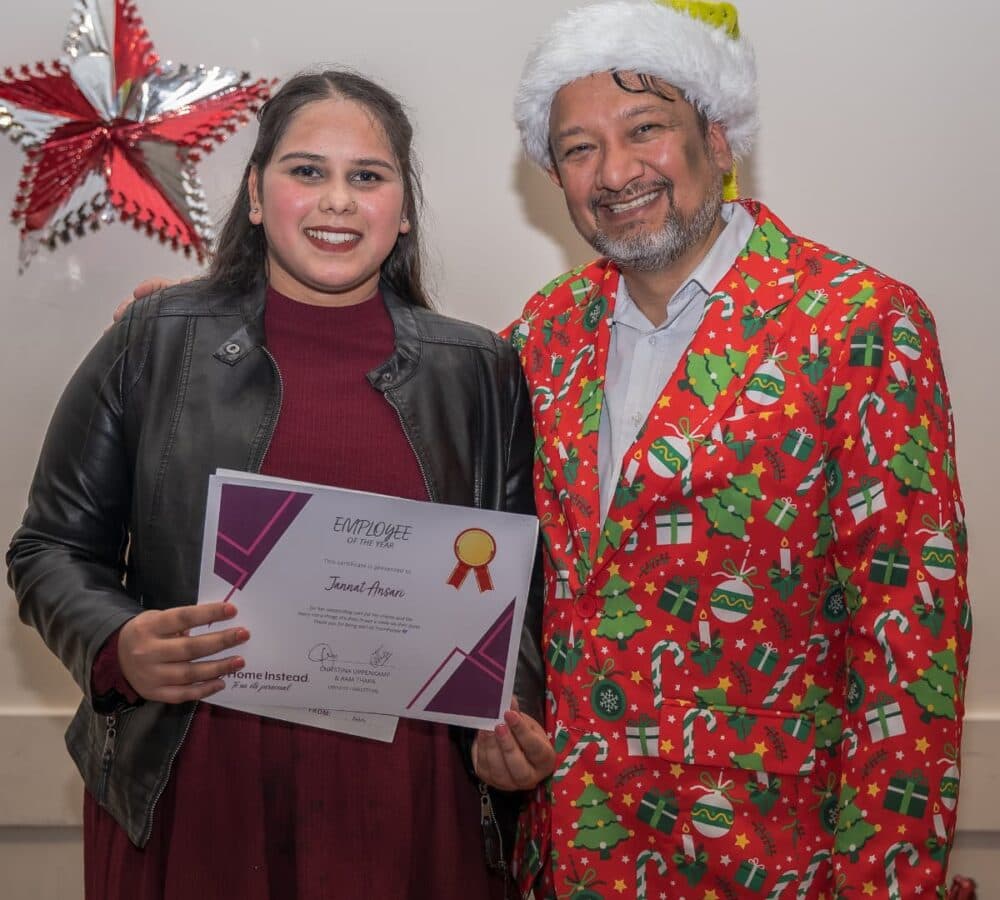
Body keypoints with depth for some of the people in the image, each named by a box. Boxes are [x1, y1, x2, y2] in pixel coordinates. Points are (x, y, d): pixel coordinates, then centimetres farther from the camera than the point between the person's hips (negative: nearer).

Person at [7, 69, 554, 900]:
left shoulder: (479, 371, 5)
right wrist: (118, 649, -15)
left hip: (408, 801, 1)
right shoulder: (154, 344, 1)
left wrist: (517, 722, -6)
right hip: (194, 792, -1)